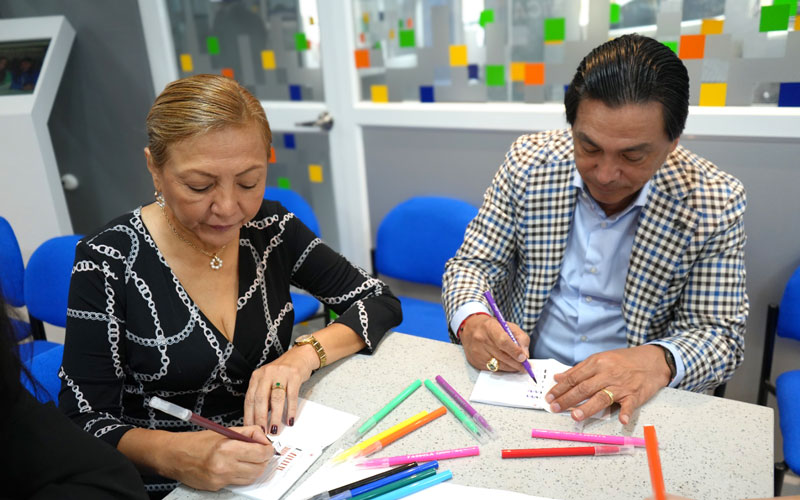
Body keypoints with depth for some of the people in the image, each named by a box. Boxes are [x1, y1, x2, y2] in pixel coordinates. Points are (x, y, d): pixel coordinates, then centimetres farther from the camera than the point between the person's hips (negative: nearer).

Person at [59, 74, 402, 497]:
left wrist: (304, 354, -17)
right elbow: (85, 423, -11)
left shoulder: (269, 229, -4)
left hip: (281, 463, 2)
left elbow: (381, 302, -1)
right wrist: (174, 454, -29)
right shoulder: (107, 263, -12)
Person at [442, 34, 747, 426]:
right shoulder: (529, 162, -8)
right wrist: (471, 320, -24)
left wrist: (659, 361, -28)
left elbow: (721, 334, -6)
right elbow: (472, 263, -2)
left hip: (632, 400, 2)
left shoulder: (714, 203, -10)